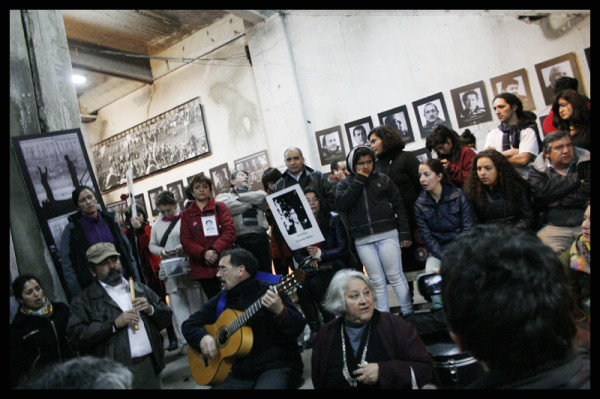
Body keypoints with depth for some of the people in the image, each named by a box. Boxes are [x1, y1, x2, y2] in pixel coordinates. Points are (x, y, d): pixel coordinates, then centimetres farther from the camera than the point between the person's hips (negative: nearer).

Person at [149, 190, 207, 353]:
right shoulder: (157, 224, 14)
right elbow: (151, 245, 19)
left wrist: (182, 247, -19)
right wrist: (161, 250, -2)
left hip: (189, 268, -4)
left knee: (196, 301, 3)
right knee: (176, 304, 1)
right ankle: (187, 339, 5)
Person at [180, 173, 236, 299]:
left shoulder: (220, 207, 9)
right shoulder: (187, 214, 13)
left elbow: (230, 232, -2)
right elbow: (185, 241, 3)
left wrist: (215, 250, -17)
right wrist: (204, 253, -15)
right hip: (202, 269, 1)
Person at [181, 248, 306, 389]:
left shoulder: (268, 292, -6)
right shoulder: (220, 301, 12)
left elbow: (298, 329, -12)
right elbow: (189, 324, 16)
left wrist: (279, 311, -33)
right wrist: (203, 337, -7)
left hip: (277, 366, -5)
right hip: (241, 374, 5)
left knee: (266, 385, -35)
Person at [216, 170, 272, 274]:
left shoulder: (256, 192, 25)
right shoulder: (224, 196, 16)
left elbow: (262, 196, 1)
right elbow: (227, 206, -7)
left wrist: (239, 197, 5)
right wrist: (251, 204, 3)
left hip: (261, 238, 3)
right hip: (240, 240, -2)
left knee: (266, 273, 4)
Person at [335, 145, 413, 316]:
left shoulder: (383, 179, 7)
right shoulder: (345, 184, 9)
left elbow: (398, 205, 7)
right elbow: (341, 204, -10)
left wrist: (405, 233, 0)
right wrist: (358, 180, -7)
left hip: (387, 234, -1)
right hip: (362, 240, 1)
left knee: (396, 277, 0)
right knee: (377, 281, 6)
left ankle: (408, 314, 11)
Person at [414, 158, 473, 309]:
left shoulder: (458, 195, -4)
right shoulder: (420, 204, 1)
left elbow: (468, 229, -6)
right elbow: (427, 237, -3)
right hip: (438, 250, 2)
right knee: (430, 272, -26)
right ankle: (440, 311, -10)